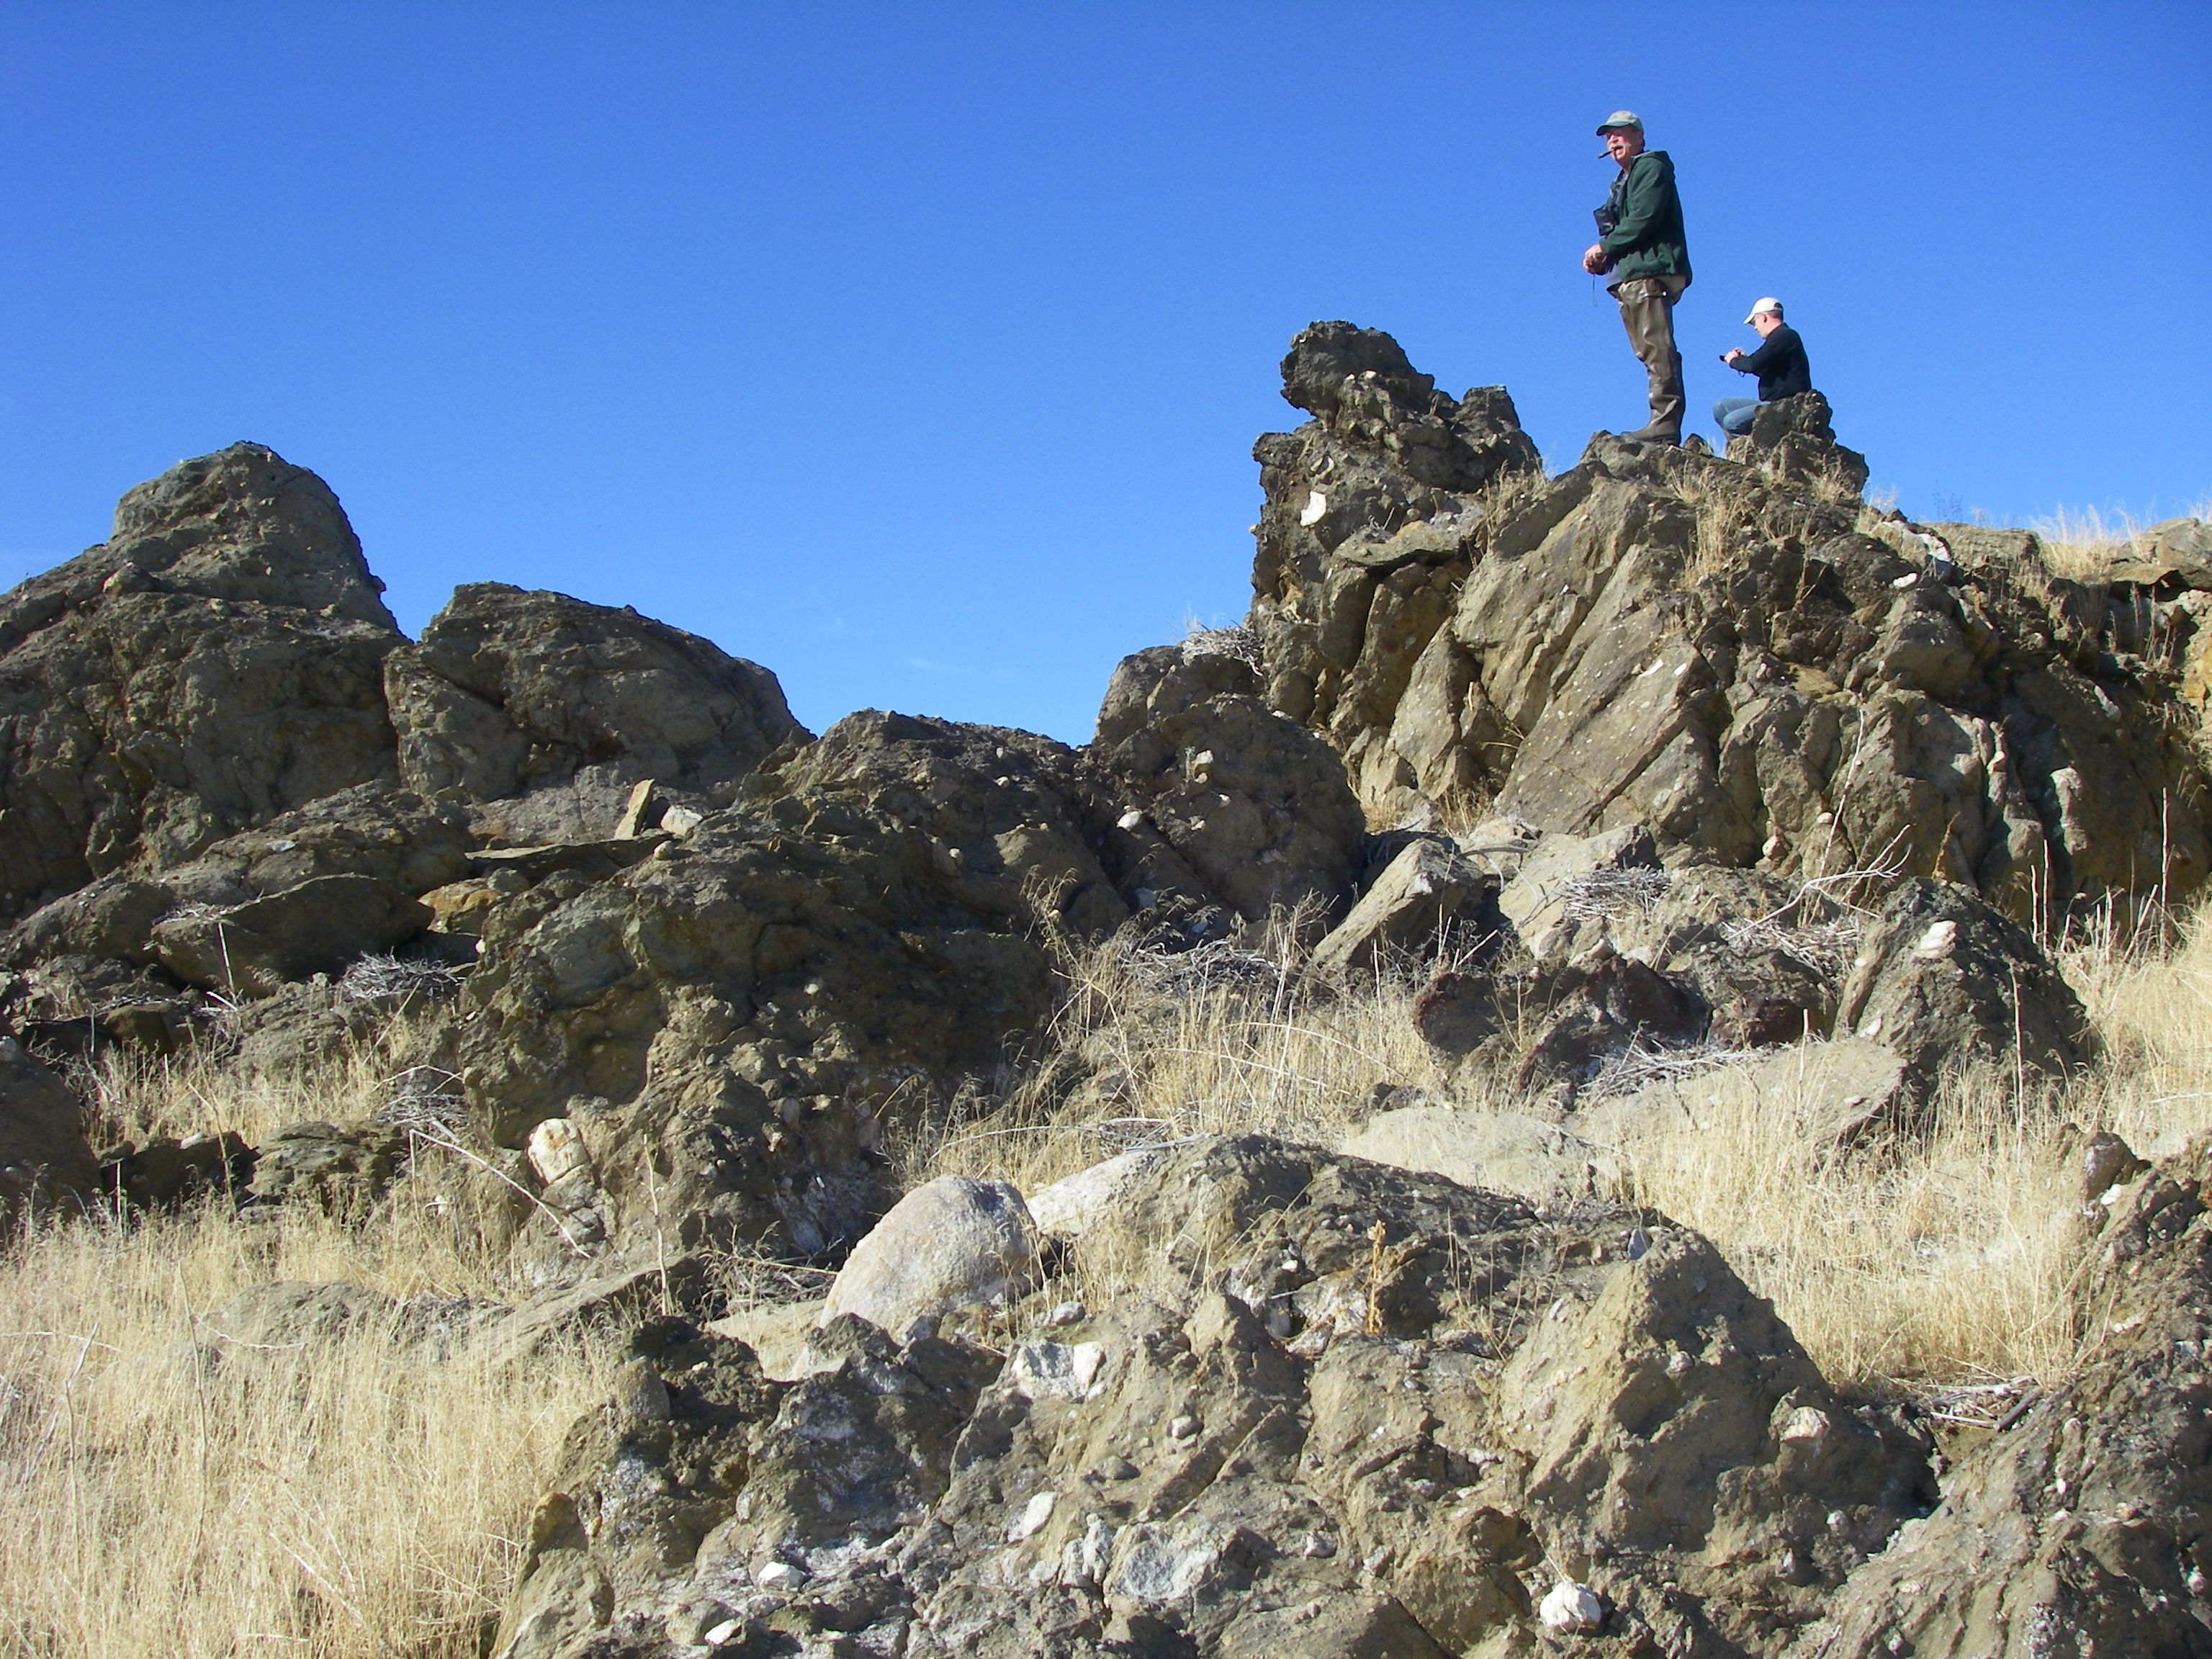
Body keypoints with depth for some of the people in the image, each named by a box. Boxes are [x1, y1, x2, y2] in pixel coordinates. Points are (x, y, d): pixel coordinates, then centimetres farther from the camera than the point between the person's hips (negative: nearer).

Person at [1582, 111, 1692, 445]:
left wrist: (1604, 246, -8)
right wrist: (1602, 259, 5)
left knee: (1656, 349, -15)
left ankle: (1665, 424, -20)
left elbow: (1643, 219, -15)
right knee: (1650, 353, 4)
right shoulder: (1622, 182, 29)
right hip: (1628, 277, 10)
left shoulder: (1651, 168, -1)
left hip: (1649, 272, -10)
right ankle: (1664, 424, 2)